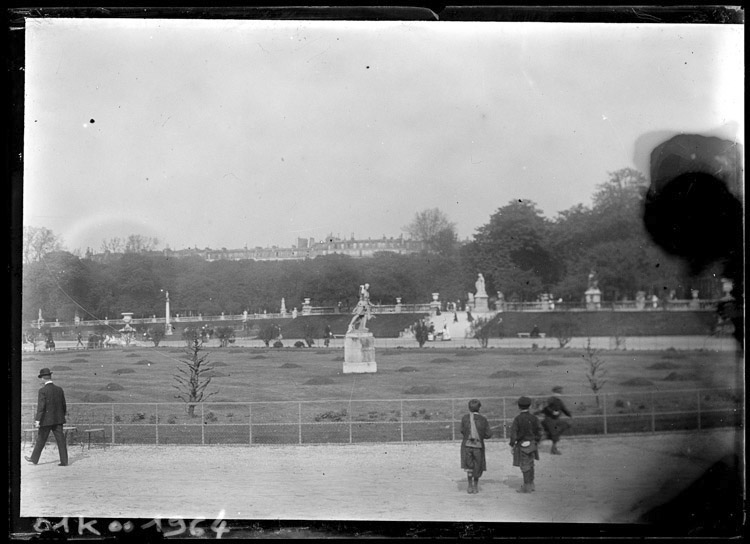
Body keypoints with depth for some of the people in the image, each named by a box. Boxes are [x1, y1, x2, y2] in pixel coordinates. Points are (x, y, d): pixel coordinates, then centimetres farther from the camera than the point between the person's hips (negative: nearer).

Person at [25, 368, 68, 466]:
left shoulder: (43, 390, -12)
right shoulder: (59, 389, 3)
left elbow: (41, 407, -17)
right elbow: (63, 405, 10)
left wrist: (37, 420, -16)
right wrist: (64, 414, 27)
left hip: (46, 420, -4)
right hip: (58, 419, 4)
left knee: (40, 440, 10)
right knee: (60, 440, 3)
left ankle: (34, 459, 24)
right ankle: (64, 461, 1)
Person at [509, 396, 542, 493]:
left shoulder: (517, 419, -15)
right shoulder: (534, 418, -1)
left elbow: (513, 433, -15)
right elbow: (539, 431, 5)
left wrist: (512, 445, -7)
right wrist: (537, 442, 17)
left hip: (522, 445, -5)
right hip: (532, 444, 5)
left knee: (525, 466, 0)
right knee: (530, 465, 18)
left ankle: (527, 487, 4)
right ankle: (531, 485, 26)